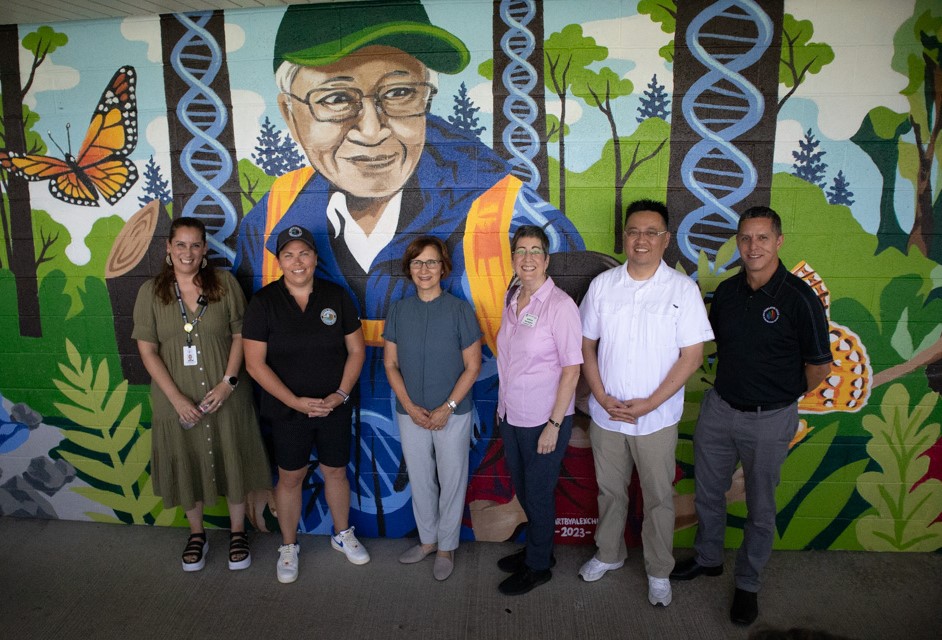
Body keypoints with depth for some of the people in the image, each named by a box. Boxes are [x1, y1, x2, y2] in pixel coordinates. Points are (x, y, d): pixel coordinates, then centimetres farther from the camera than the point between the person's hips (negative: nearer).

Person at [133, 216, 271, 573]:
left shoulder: (225, 284, -3)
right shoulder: (151, 292, -1)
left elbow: (240, 336, -3)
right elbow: (147, 350, -4)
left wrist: (228, 383, -15)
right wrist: (177, 398, -12)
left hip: (225, 396, -1)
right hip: (176, 400, 1)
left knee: (231, 462, 10)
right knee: (186, 466, 14)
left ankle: (237, 533, 32)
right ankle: (196, 535, 37)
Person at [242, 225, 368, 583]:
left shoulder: (336, 297, -3)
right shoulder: (263, 302, -8)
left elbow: (356, 350, 1)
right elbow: (255, 363, -10)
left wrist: (341, 393, -12)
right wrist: (295, 402, -17)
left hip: (334, 408, 2)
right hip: (286, 410, -1)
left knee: (336, 472, 15)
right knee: (290, 477, 12)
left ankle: (343, 534, 38)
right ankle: (288, 547, 32)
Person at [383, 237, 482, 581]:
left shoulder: (459, 309, -10)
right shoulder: (399, 310, -1)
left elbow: (472, 365, -8)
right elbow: (390, 363, 2)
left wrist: (447, 408, -14)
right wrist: (410, 407, -9)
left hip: (452, 413, -3)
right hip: (410, 414, 3)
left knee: (451, 481, 10)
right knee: (420, 480, 17)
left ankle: (446, 546, 30)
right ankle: (427, 539, 38)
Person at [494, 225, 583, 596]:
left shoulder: (559, 305, -17)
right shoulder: (513, 301, 4)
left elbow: (572, 369, -17)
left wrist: (554, 424, -17)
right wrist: (502, 404, 12)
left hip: (544, 420, -6)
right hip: (511, 416, 7)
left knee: (538, 493, 10)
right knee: (523, 490, 21)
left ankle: (538, 566, 32)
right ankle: (537, 548, 44)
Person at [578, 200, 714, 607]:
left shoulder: (683, 289, -8)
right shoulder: (603, 285, -1)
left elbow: (693, 355, -10)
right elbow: (587, 344, 3)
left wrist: (649, 404, -15)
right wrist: (602, 397, -9)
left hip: (657, 418, -2)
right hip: (605, 414, 2)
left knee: (658, 497, 12)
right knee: (610, 490, 18)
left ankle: (659, 572, 32)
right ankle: (609, 554, 40)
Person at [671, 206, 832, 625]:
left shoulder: (799, 298, -17)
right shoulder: (727, 291, -1)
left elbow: (819, 365, -8)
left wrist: (784, 396, 5)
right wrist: (733, 385, 13)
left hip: (769, 419, -5)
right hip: (719, 408, 5)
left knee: (760, 507, 13)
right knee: (707, 492, 18)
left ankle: (748, 583, 32)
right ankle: (708, 558, 42)